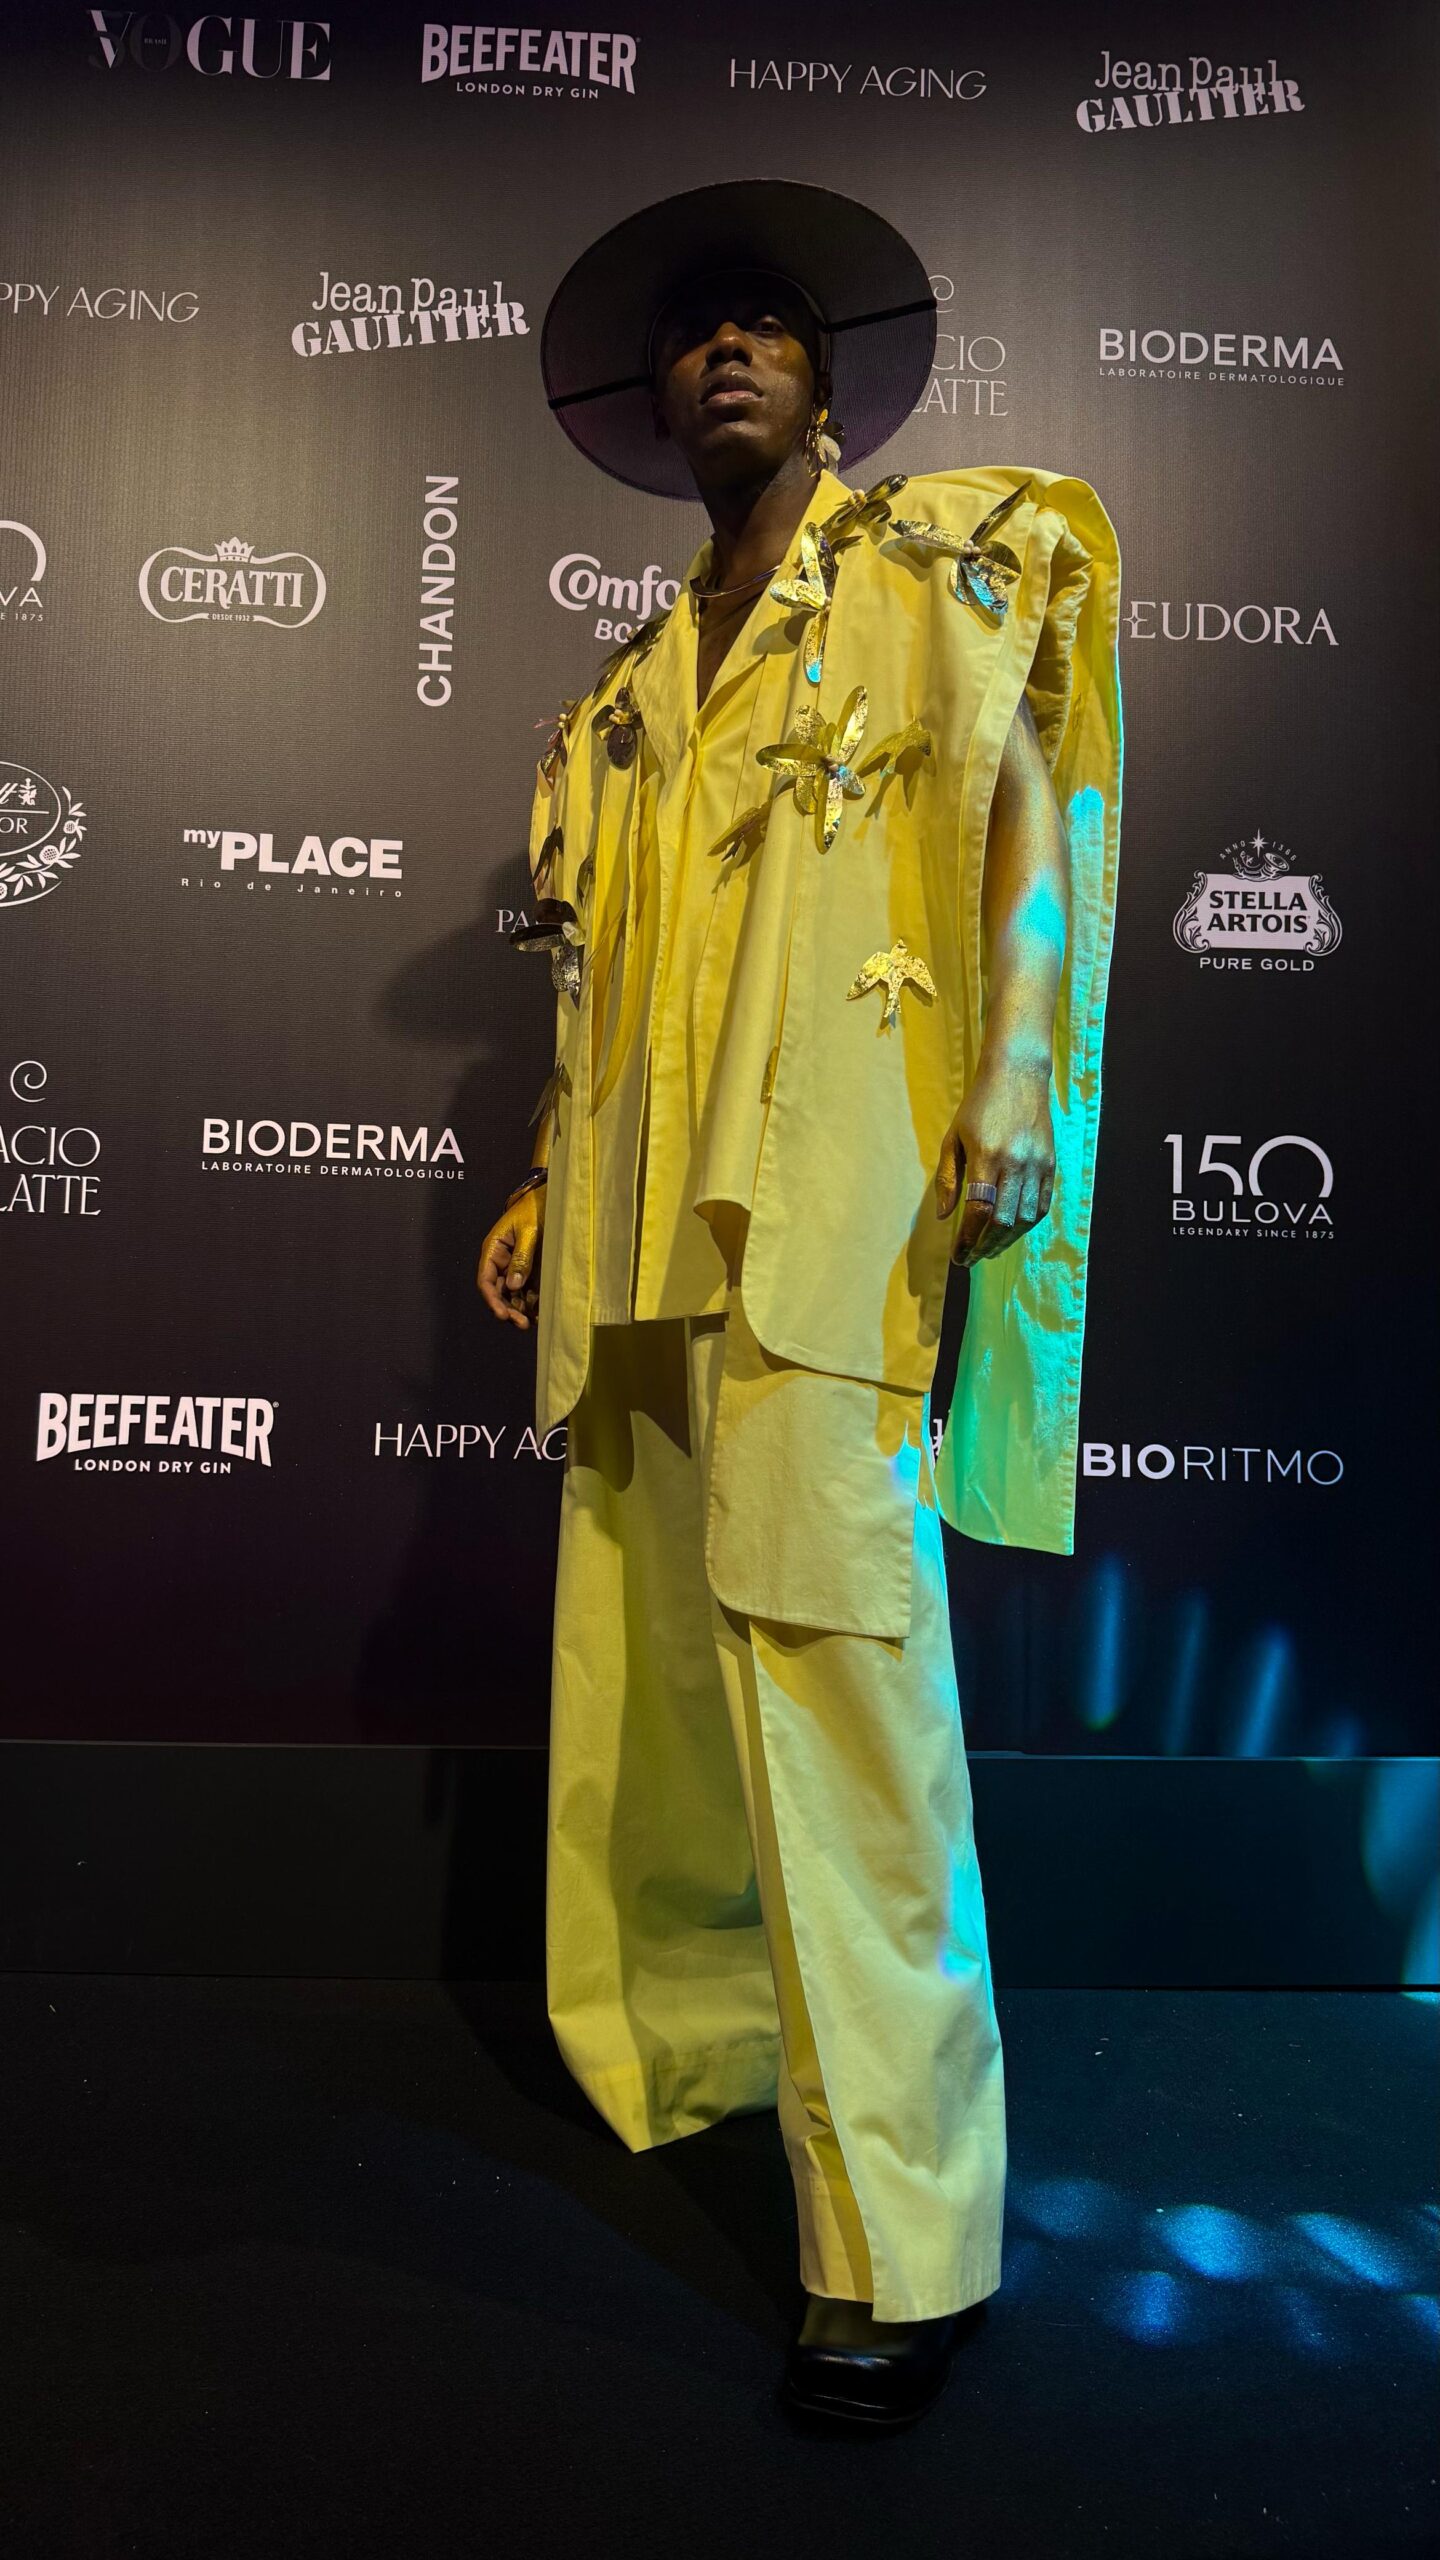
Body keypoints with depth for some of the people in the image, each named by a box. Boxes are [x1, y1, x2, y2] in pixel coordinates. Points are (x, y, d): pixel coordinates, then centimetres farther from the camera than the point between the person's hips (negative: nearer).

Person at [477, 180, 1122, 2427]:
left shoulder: (942, 566, 11)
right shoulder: (634, 689, 26)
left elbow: (1039, 811, -3)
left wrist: (1012, 1104, -16)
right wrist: (545, 1188, 18)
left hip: (832, 1207, -6)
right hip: (645, 1240, 6)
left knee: (828, 1676, -12)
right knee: (650, 1663, 9)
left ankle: (902, 2239, -2)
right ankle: (684, 2045, 28)